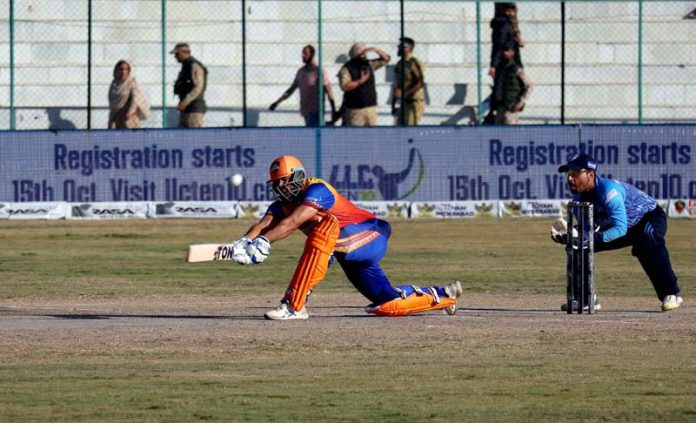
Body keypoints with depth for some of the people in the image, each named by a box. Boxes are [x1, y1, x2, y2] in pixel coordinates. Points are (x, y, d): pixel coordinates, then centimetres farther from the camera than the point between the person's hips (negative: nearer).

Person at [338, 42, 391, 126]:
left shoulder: (369, 64, 11)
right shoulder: (346, 69, -7)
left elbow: (386, 59, 17)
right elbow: (344, 86, -21)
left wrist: (376, 50, 0)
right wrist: (360, 81, -18)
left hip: (371, 108, 6)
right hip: (355, 109, -6)